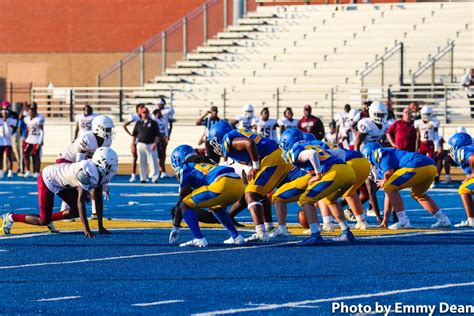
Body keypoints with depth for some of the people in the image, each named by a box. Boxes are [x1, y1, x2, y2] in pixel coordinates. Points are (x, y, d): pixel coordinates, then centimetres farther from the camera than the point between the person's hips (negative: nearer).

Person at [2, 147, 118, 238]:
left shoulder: (102, 173, -9)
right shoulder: (88, 173, -36)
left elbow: (98, 200, -1)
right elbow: (80, 201, -35)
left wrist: (100, 226, -2)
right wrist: (86, 229, -33)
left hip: (61, 182, 9)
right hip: (47, 179, -9)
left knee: (76, 211, 4)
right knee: (43, 221, -6)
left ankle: (50, 219, 24)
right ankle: (11, 218, 12)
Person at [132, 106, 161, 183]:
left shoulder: (153, 123, 4)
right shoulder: (138, 123, 11)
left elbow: (157, 135, 0)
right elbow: (134, 135, 13)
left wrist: (155, 143, -13)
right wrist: (133, 145, 6)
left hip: (151, 145, -2)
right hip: (141, 144, 2)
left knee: (153, 162, -6)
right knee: (142, 162, 4)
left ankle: (155, 178, -4)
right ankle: (143, 178, 10)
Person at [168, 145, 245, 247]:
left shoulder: (186, 168, 15)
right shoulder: (206, 163, 36)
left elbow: (182, 198, 16)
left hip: (223, 184, -8)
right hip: (239, 185, 8)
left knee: (185, 205, 3)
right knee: (215, 206, 36)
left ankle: (199, 239, -8)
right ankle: (236, 237, 28)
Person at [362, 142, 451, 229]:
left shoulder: (379, 155, 10)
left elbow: (389, 173, -7)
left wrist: (384, 182, 17)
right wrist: (385, 220, 35)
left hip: (418, 166, -10)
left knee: (390, 188, 0)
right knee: (417, 194, 32)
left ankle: (403, 222, -7)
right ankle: (443, 220, 28)